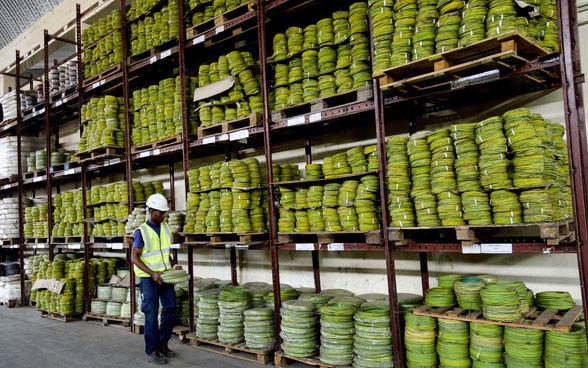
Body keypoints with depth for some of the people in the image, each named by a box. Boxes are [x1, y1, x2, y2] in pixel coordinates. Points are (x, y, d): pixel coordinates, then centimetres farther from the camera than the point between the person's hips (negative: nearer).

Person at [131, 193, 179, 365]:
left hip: (165, 276, 6)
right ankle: (152, 351, 13)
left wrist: (173, 265, 1)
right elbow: (134, 257, -13)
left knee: (170, 309, 8)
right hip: (149, 278, -6)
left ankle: (162, 344, 25)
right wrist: (152, 273, -22)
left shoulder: (165, 227, 5)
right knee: (151, 315, 1)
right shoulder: (141, 231, -14)